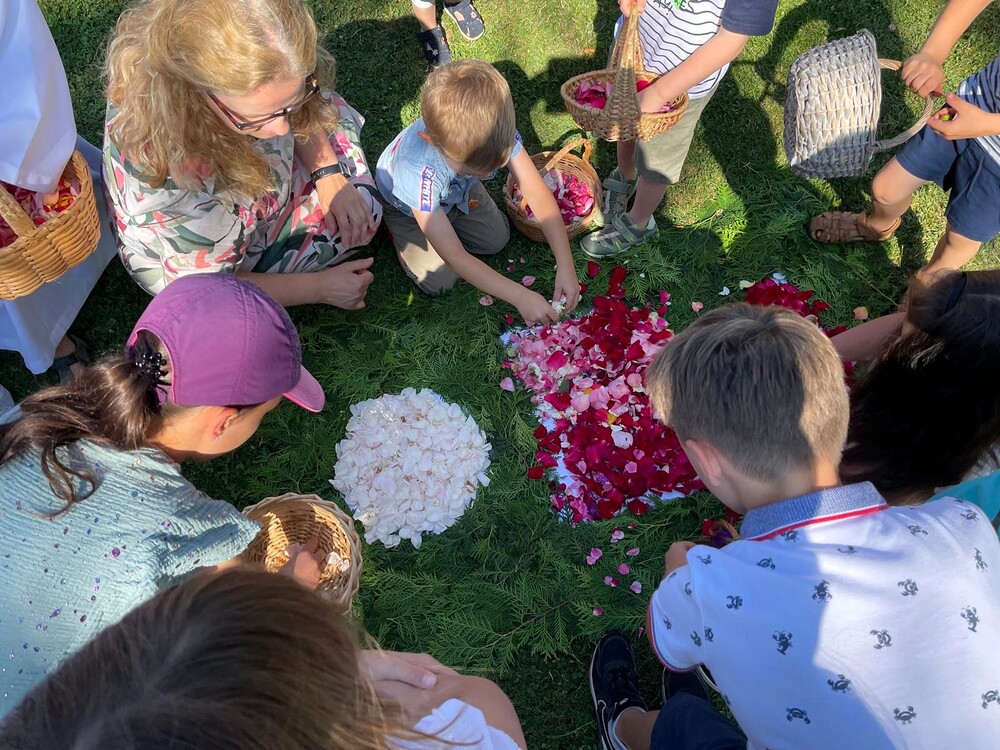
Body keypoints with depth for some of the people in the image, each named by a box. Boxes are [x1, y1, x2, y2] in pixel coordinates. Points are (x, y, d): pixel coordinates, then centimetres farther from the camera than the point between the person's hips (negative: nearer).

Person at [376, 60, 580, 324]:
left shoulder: (496, 129, -38)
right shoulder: (418, 171, -46)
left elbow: (539, 195, -31)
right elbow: (455, 257, -41)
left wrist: (566, 266, -38)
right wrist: (520, 297, -43)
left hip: (456, 191, 4)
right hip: (406, 203, -4)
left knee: (497, 240, 3)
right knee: (439, 282, -9)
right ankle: (397, 232, 17)